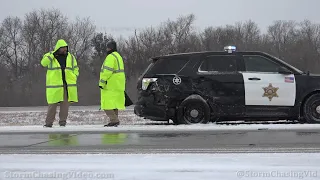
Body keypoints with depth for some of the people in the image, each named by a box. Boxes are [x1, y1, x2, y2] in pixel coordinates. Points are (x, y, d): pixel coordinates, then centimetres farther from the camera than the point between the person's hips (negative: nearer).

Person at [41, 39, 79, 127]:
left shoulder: (71, 57, 11)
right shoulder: (49, 56, 5)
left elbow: (75, 69, 17)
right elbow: (43, 63, -13)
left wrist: (73, 79, 2)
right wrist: (53, 54, -16)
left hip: (68, 85, 2)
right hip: (54, 85, -2)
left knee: (65, 103, 1)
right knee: (52, 104, -4)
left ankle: (62, 121, 7)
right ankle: (49, 122, 1)